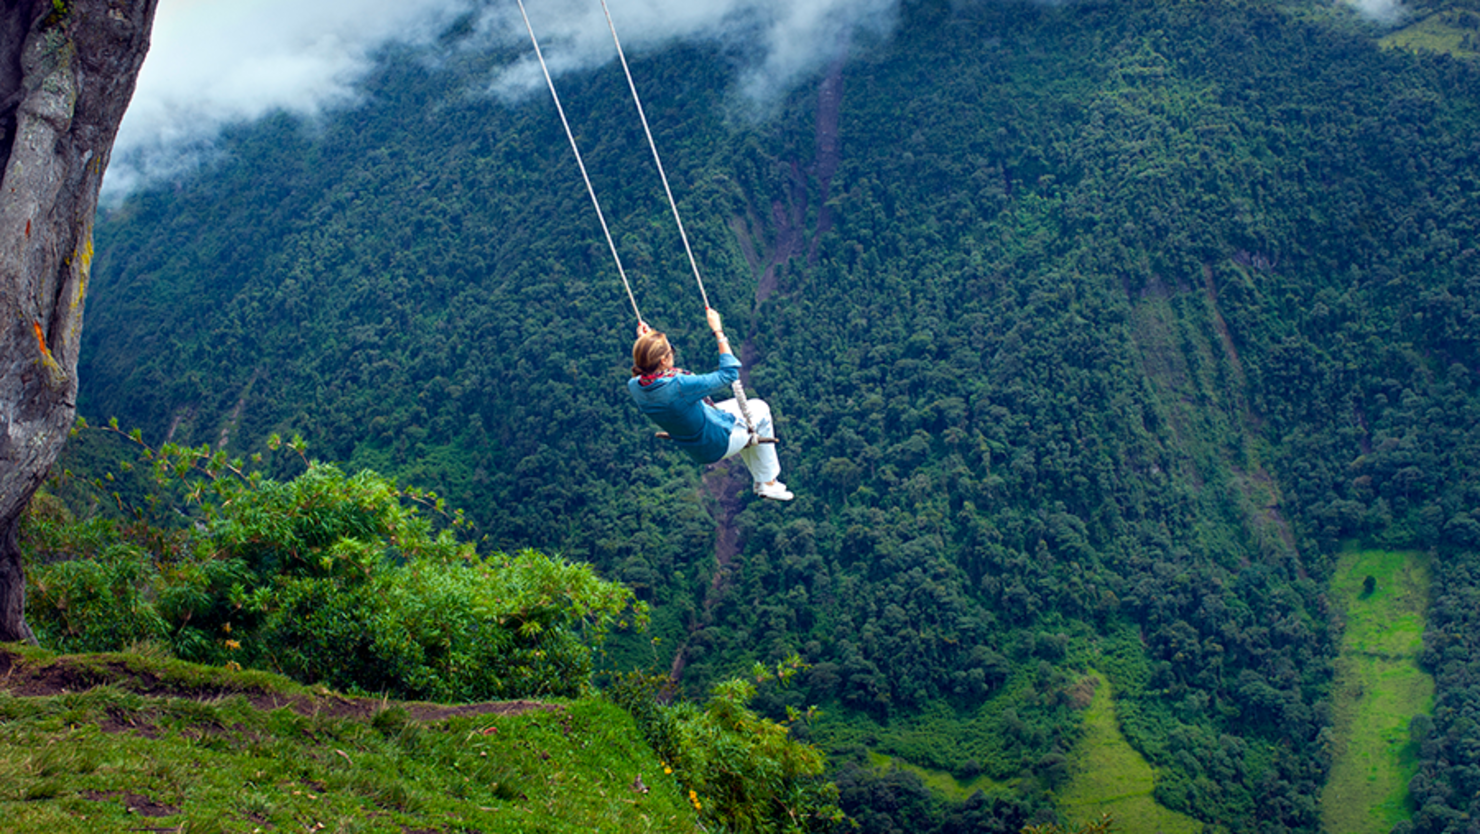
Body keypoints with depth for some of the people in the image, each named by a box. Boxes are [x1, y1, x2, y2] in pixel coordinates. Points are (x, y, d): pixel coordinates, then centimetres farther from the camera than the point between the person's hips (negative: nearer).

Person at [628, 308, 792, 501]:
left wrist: (643, 341, 11)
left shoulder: (634, 386, -18)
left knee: (740, 406, 32)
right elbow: (729, 374, -29)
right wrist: (718, 331, -26)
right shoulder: (678, 386, -41)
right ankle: (769, 483, 28)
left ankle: (761, 481, 43)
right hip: (718, 444, -8)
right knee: (760, 409, 19)